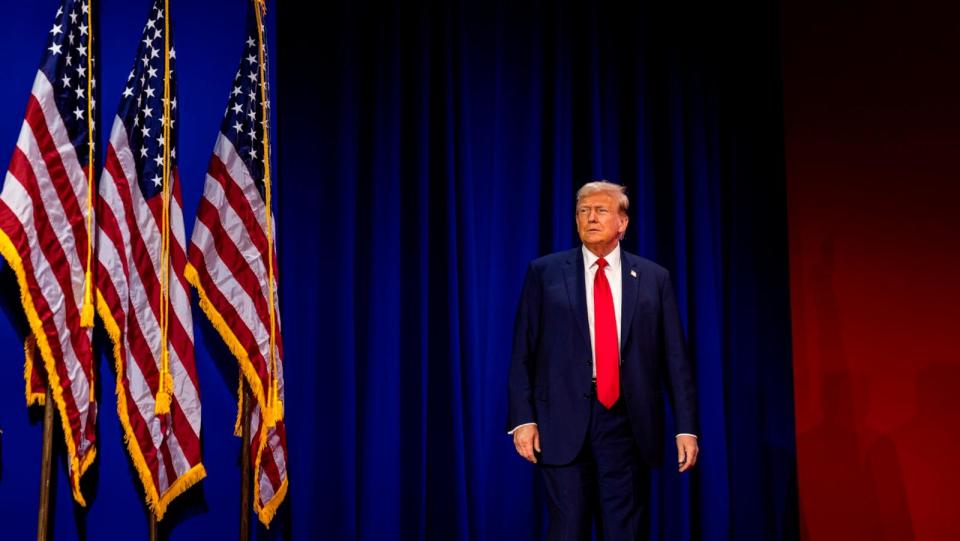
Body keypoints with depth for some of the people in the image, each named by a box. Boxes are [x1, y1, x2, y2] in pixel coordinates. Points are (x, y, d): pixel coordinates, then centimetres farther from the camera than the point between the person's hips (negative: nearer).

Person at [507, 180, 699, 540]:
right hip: (565, 420, -1)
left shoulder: (653, 277, 8)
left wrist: (686, 427, 0)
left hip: (629, 422, 2)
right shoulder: (544, 272, 5)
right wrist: (523, 418, -6)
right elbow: (522, 352, 3)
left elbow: (675, 358, 6)